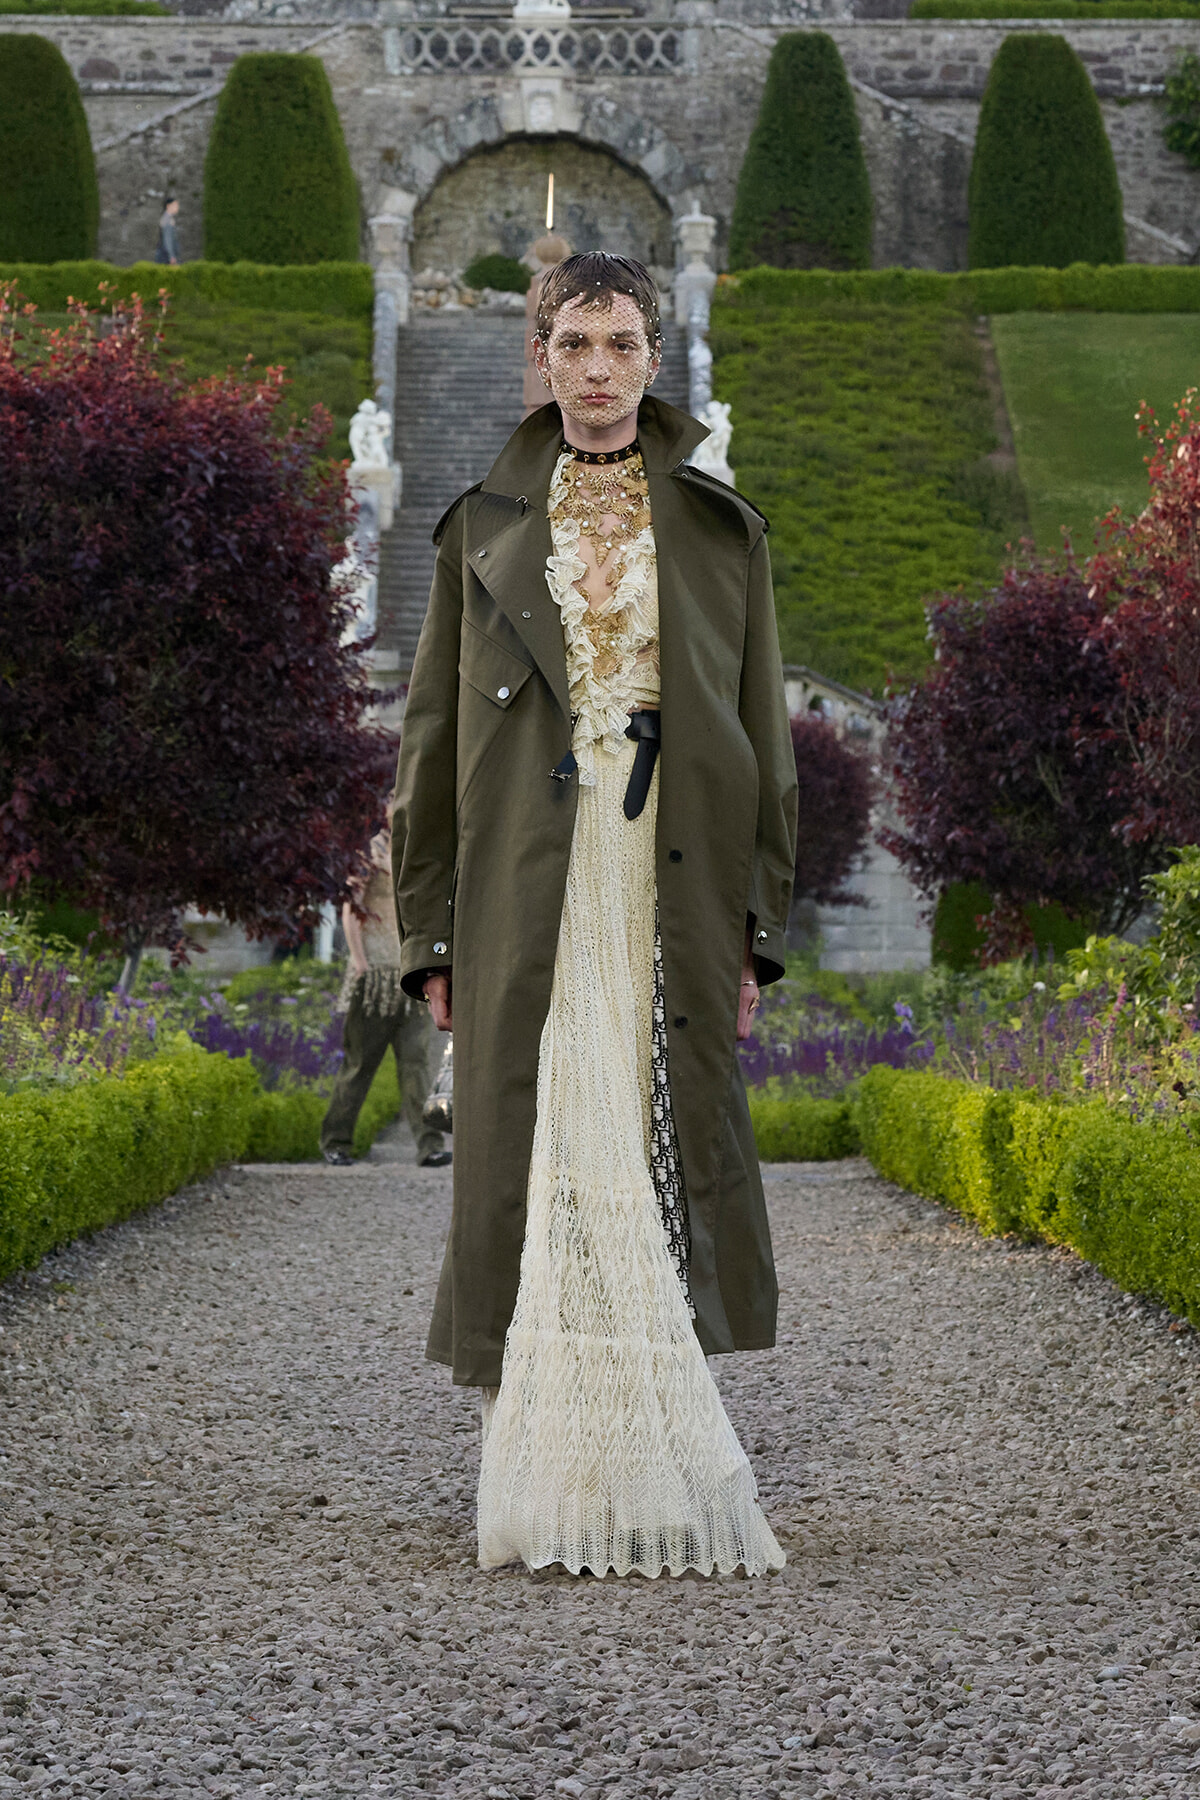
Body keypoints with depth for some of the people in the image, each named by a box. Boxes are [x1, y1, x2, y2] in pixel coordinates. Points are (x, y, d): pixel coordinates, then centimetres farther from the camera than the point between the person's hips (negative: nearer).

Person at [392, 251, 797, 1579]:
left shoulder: (721, 529, 9)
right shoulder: (485, 531, 9)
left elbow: (763, 732, 8)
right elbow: (434, 733, 9)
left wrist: (756, 928, 1)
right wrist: (432, 934, 2)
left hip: (673, 890, 0)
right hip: (528, 896, 0)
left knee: (660, 1159, -2)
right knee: (539, 1162, -4)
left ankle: (657, 1478, 3)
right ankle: (541, 1476, -1)